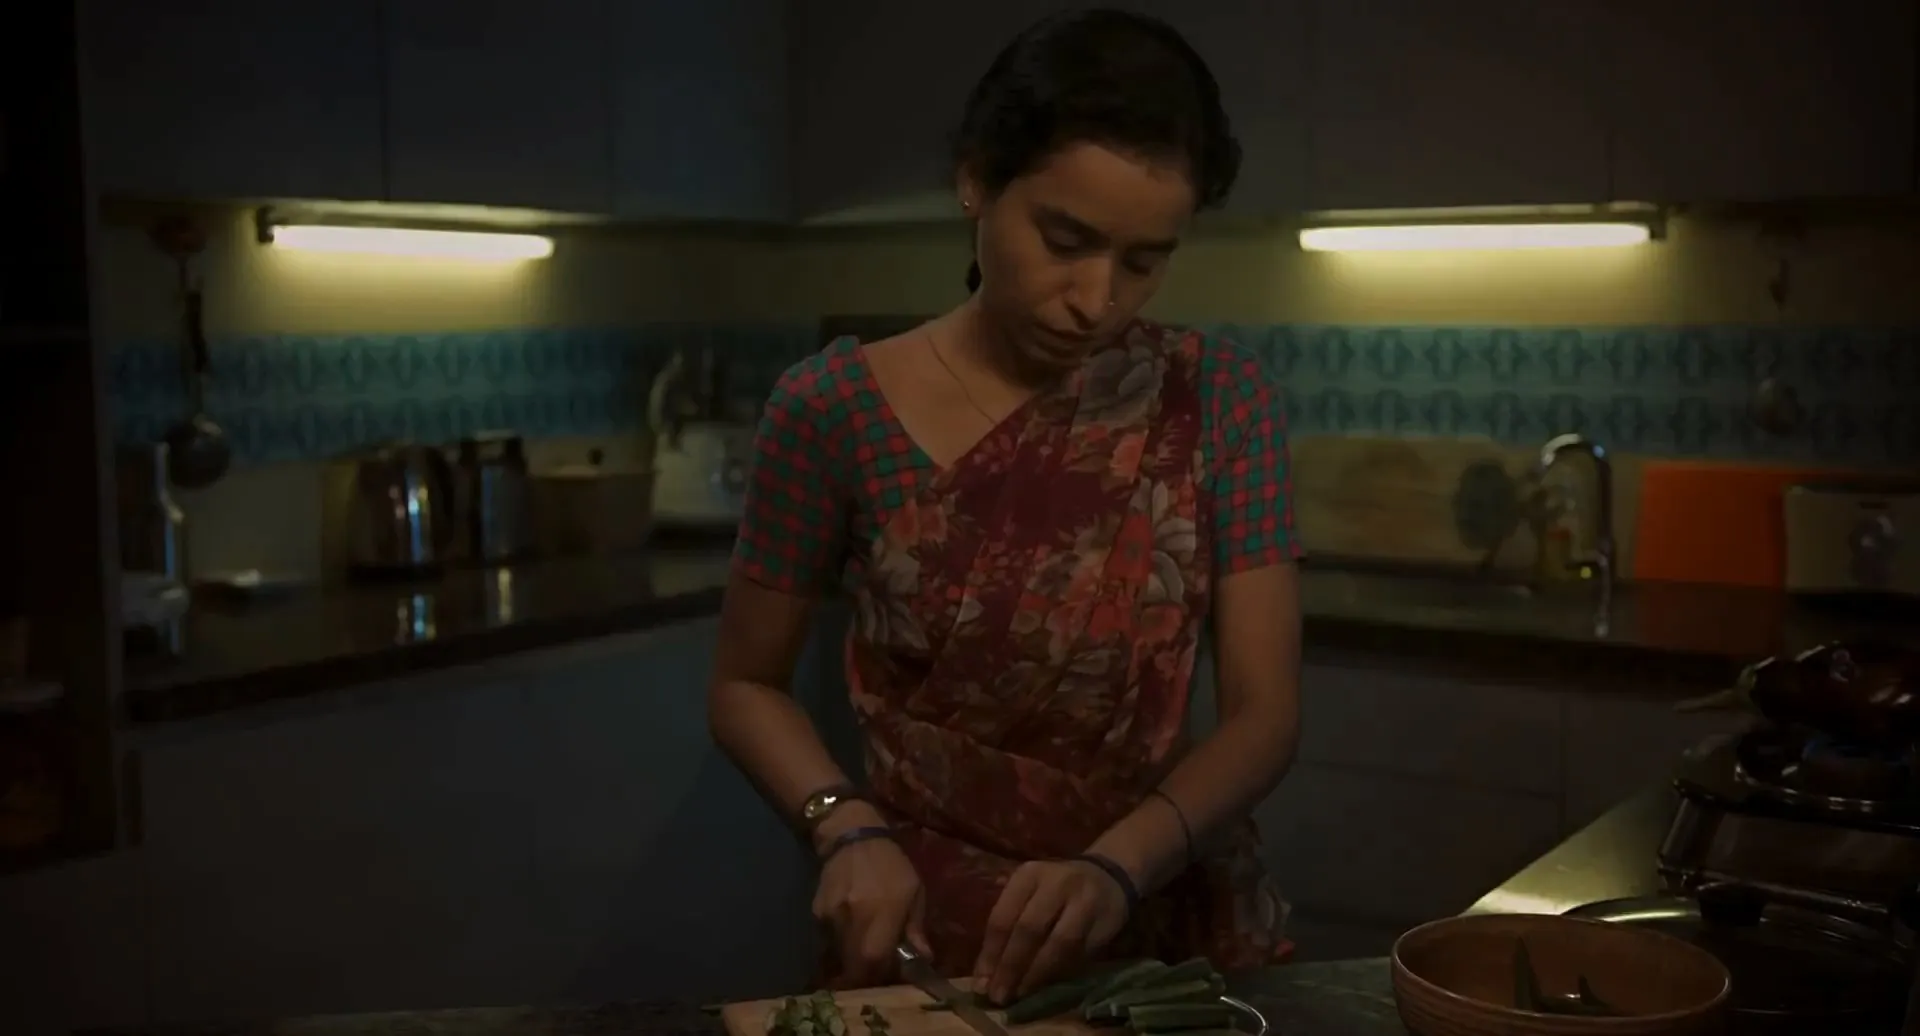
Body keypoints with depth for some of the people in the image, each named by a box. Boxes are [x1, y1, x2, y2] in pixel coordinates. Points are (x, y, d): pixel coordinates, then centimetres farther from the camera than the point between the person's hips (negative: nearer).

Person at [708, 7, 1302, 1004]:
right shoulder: (834, 410, -9)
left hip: (1175, 928, 1)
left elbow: (1264, 713, -6)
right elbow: (746, 686, 3)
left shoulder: (1219, 401, -5)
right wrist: (845, 828, -14)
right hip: (926, 937, 0)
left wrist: (1115, 868, -21)